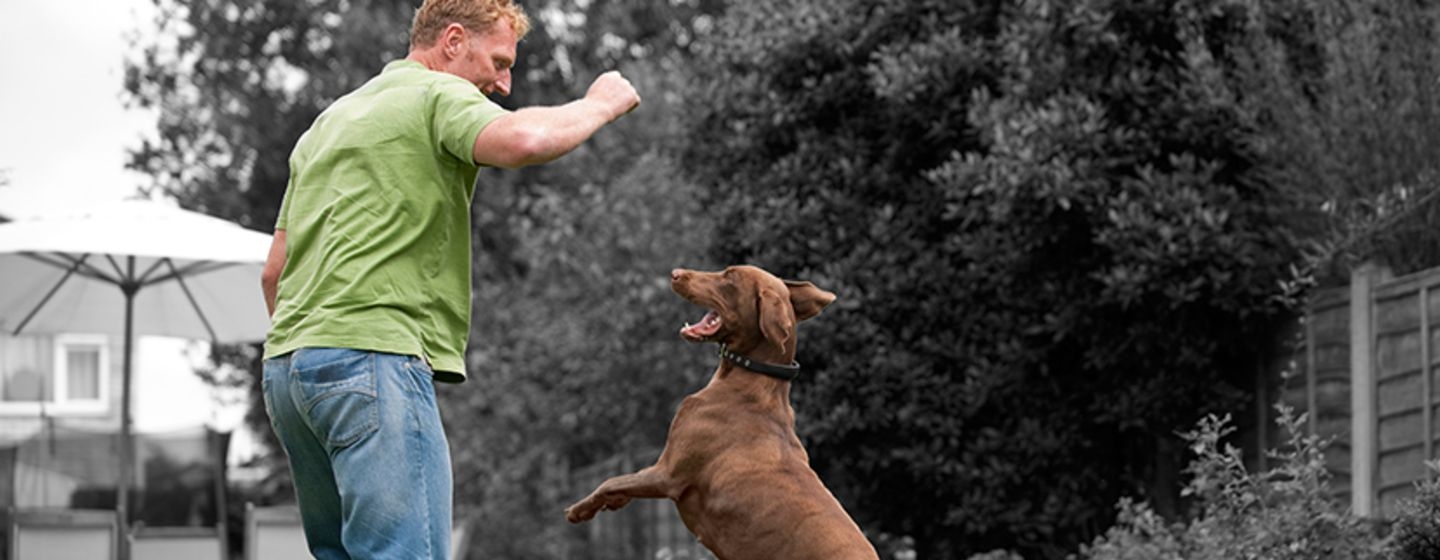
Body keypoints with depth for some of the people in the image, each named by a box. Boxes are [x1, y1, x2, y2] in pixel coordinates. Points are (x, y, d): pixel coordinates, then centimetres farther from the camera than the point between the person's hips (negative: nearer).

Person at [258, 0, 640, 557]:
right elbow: (523, 141, -22)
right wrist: (599, 105, -4)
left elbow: (275, 270, 28)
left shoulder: (330, 120, 28)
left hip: (287, 364, 9)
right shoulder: (438, 94, 0)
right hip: (372, 352, -9)